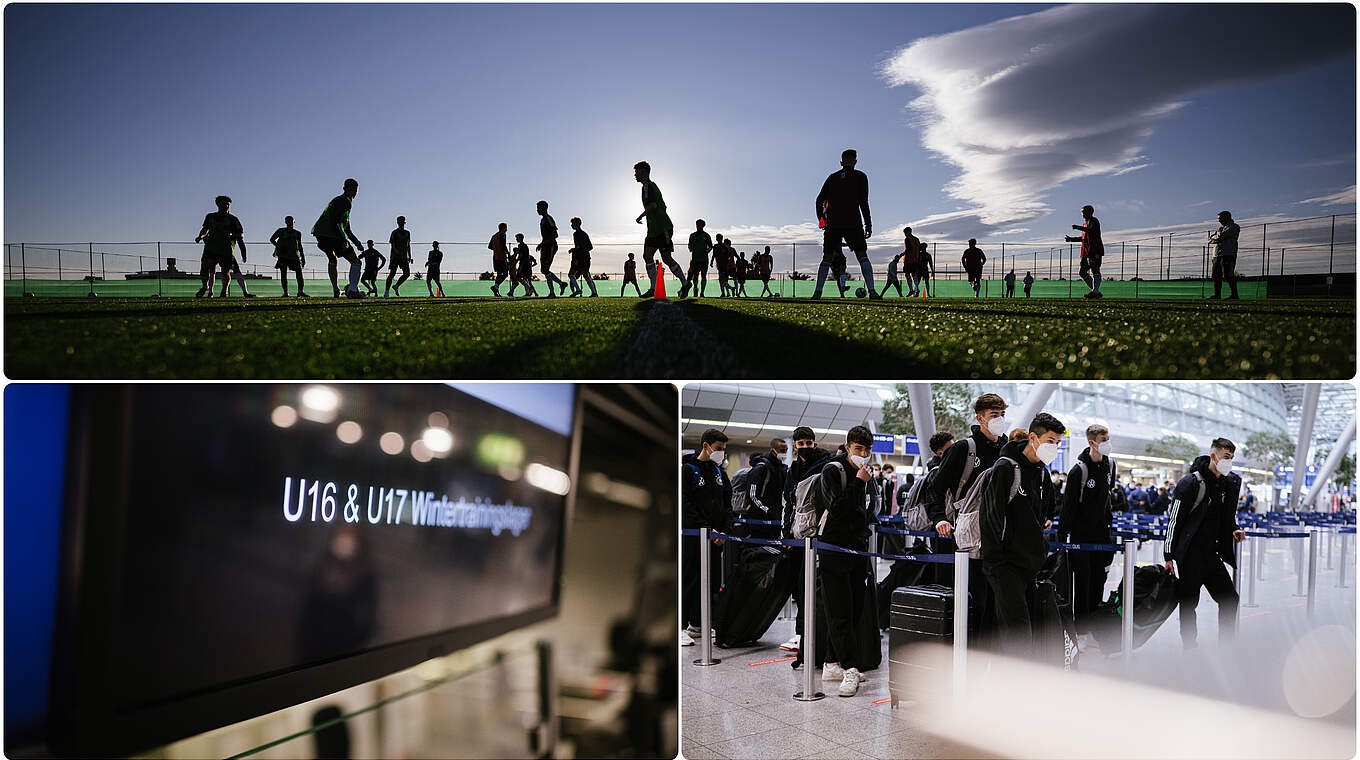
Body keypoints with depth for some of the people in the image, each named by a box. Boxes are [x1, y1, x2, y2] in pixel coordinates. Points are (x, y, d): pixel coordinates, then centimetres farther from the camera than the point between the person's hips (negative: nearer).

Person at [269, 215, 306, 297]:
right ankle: (285, 292, -4)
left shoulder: (297, 233, 15)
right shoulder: (281, 231, 8)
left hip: (294, 255, 2)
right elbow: (272, 239, 14)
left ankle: (300, 291, -12)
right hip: (283, 256, -1)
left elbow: (299, 245, 21)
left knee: (299, 272, -10)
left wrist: (302, 257, 14)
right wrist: (277, 246, -4)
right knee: (283, 273, -5)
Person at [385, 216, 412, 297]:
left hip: (404, 257, 5)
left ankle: (396, 286, 14)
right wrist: (397, 252, -27)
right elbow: (392, 245, -11)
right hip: (395, 257, -5)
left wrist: (409, 257, 16)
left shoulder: (407, 233, 14)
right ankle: (386, 291, -5)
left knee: (407, 274, -3)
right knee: (392, 273, -8)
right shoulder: (395, 232, -3)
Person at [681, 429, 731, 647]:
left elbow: (727, 504, 15)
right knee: (688, 581, -5)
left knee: (711, 580, 9)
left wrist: (724, 530, -1)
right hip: (691, 536, -7)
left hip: (714, 537, 7)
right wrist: (706, 529, -18)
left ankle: (697, 624, 20)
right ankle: (681, 627, 2)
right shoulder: (687, 469, -7)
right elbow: (685, 505, -14)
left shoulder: (719, 472, 14)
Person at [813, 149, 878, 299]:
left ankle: (817, 292, -1)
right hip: (853, 223, -2)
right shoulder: (860, 176, 5)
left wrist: (821, 219, 20)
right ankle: (871, 291, -14)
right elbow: (863, 201, -3)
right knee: (863, 257, 0)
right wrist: (868, 223, -1)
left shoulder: (832, 177, 14)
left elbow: (819, 200, 10)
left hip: (832, 224, 2)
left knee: (827, 259, 9)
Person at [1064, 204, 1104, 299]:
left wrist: (1078, 227, -22)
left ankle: (1095, 292, -15)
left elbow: (1089, 230, -24)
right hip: (1086, 252, 10)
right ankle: (1096, 292, 10)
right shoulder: (1087, 223, 25)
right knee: (1083, 273, 7)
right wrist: (1071, 239, 27)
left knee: (1094, 271, -12)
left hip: (1094, 251, -10)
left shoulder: (1093, 221, -4)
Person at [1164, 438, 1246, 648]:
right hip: (1190, 555, -7)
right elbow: (1174, 520, -12)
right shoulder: (1192, 483, -13)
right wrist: (1169, 555, -12)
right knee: (1188, 604, 2)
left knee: (1230, 599, 7)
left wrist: (1234, 529, 5)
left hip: (1213, 554, 7)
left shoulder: (1231, 482, 8)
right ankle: (1189, 648, 13)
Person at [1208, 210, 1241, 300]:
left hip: (1228, 255, -8)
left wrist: (1214, 238, 4)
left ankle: (1234, 295, -10)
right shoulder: (1221, 227, 25)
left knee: (1228, 275, -12)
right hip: (1217, 255, 8)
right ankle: (1217, 295, 9)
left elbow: (1221, 236, -14)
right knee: (1216, 276, 5)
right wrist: (1218, 238, -4)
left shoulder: (1234, 227, -1)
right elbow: (1210, 239, 15)